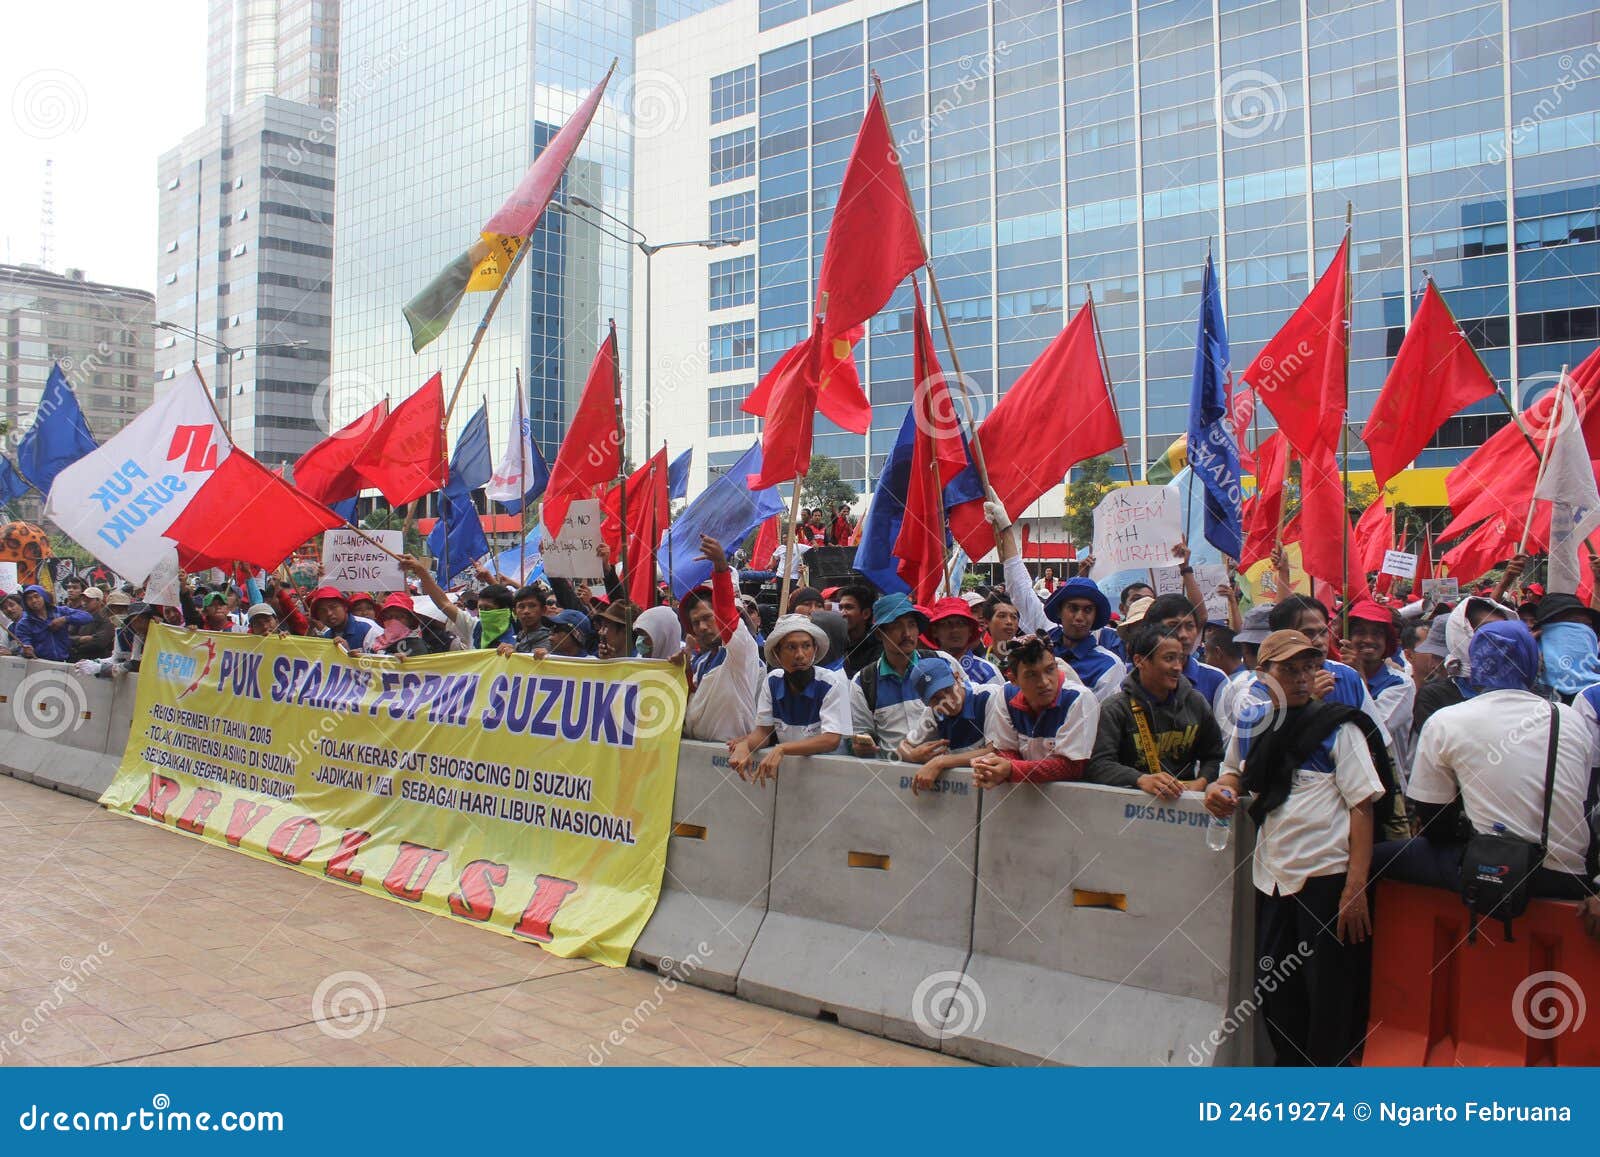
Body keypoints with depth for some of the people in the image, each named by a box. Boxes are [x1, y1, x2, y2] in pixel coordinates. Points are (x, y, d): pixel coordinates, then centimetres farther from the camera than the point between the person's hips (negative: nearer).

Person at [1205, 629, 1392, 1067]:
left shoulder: (1338, 726, -6)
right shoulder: (1250, 722, 7)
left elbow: (1363, 807, -9)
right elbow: (1237, 773, 25)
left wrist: (1355, 889, -15)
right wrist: (1221, 789, 0)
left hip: (1328, 876, -5)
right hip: (1272, 876, 5)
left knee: (1329, 995, 4)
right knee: (1274, 990, 14)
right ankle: (1290, 1064, 33)